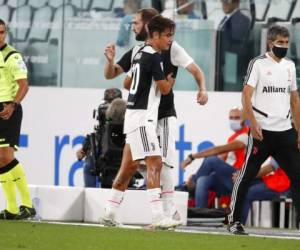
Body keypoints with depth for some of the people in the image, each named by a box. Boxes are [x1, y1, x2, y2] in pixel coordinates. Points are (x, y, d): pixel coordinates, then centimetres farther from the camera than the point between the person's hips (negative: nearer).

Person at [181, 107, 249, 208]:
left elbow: (219, 150, -18)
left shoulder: (246, 136, -9)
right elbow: (221, 158, 15)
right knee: (202, 181, -22)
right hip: (226, 178, 8)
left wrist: (193, 156, -18)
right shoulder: (232, 138, 20)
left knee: (211, 160, -27)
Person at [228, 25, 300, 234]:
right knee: (247, 175, 0)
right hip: (262, 130, -6)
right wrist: (253, 123, -22)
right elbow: (246, 96, -10)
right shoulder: (258, 64, -4)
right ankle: (234, 221, 8)